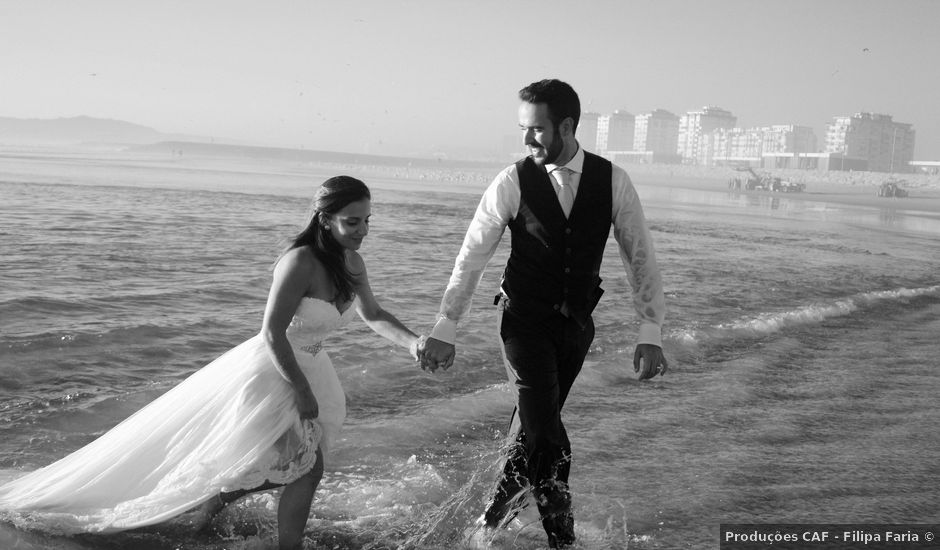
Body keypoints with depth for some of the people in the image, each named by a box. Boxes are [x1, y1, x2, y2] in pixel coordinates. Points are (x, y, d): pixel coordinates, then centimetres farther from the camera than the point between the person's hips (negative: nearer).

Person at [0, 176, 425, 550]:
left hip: (306, 367, 9)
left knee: (298, 466, 18)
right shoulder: (301, 262, -28)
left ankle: (215, 498, 38)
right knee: (305, 467, -5)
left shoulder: (351, 261, -2)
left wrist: (411, 341, -8)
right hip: (269, 371, -9)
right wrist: (302, 391, -24)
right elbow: (273, 334, -28)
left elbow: (373, 315, 9)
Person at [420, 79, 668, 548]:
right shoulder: (512, 183, -12)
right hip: (524, 320, -2)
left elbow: (639, 255, -3)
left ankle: (507, 499, 38)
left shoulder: (612, 181, -8)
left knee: (536, 421, 12)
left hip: (577, 322, 2)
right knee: (543, 428, -11)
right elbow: (471, 258, -7)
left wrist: (651, 332, -10)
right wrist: (444, 330, -8)